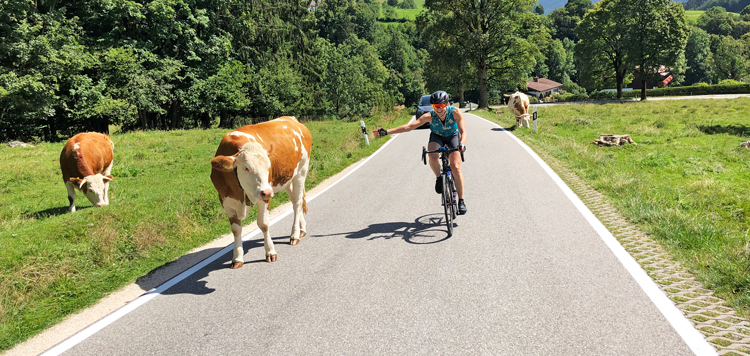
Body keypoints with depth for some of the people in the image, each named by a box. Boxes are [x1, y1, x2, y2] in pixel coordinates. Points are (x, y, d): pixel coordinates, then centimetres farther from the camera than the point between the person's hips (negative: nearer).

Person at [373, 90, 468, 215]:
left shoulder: (455, 112, -30)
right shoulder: (430, 116, -29)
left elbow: (463, 131, -31)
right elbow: (409, 126, -32)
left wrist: (462, 144, -53)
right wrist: (387, 132, -39)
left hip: (453, 136, 0)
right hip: (437, 136, 1)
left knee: (456, 167, -15)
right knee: (432, 157, -33)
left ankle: (461, 201, -4)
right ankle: (439, 178, -2)